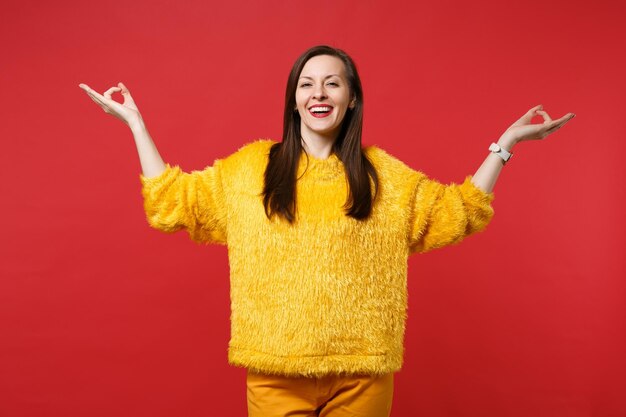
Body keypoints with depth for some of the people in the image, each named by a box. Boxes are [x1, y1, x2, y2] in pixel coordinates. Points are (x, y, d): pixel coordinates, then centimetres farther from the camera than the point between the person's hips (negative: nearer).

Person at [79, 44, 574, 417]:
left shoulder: (384, 174, 6)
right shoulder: (249, 167, 4)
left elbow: (458, 211, 12)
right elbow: (171, 200, 7)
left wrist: (507, 142, 9)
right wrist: (135, 122, 7)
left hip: (362, 369, 1)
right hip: (275, 368, 0)